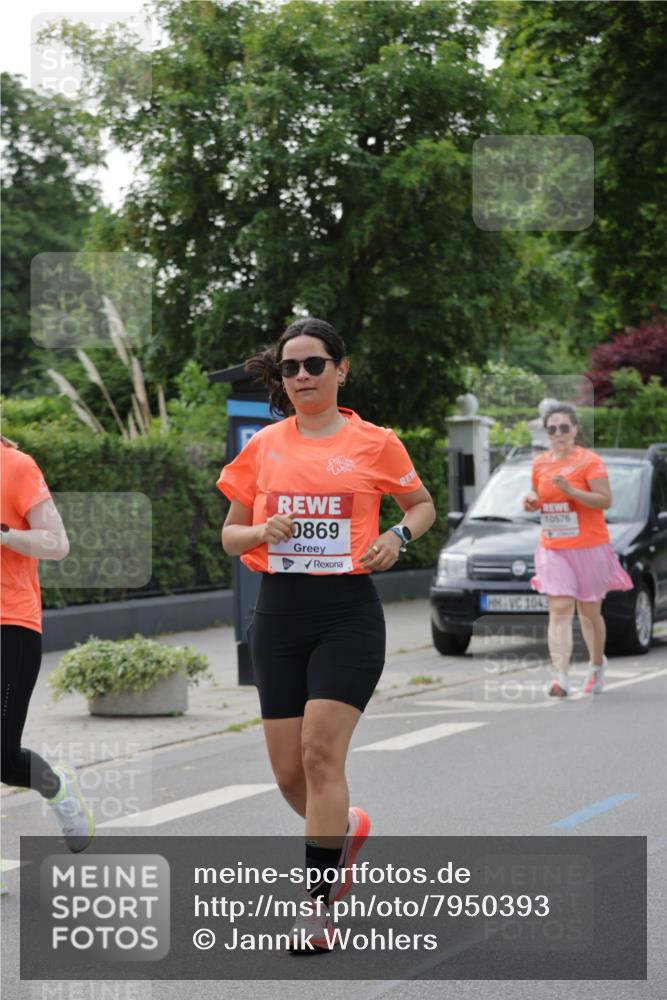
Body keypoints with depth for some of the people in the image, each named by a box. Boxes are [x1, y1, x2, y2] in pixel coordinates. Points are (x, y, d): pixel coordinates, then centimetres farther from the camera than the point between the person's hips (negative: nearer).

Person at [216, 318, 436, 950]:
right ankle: (346, 829, 37)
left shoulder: (375, 443, 1)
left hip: (348, 612, -3)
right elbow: (230, 535, 13)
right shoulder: (263, 447, 8)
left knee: (321, 752, -15)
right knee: (289, 771, 4)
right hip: (279, 612, 3)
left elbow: (422, 504, 16)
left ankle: (316, 904, -9)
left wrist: (398, 536, -4)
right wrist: (260, 533, -9)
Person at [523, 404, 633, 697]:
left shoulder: (589, 461, -7)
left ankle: (597, 664, 36)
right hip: (553, 549, 3)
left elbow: (605, 500, -15)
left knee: (589, 612, 9)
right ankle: (562, 677, -21)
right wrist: (532, 501, 1)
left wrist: (571, 490, -25)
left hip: (588, 548, -3)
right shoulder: (540, 463, 8)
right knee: (559, 610, -13)